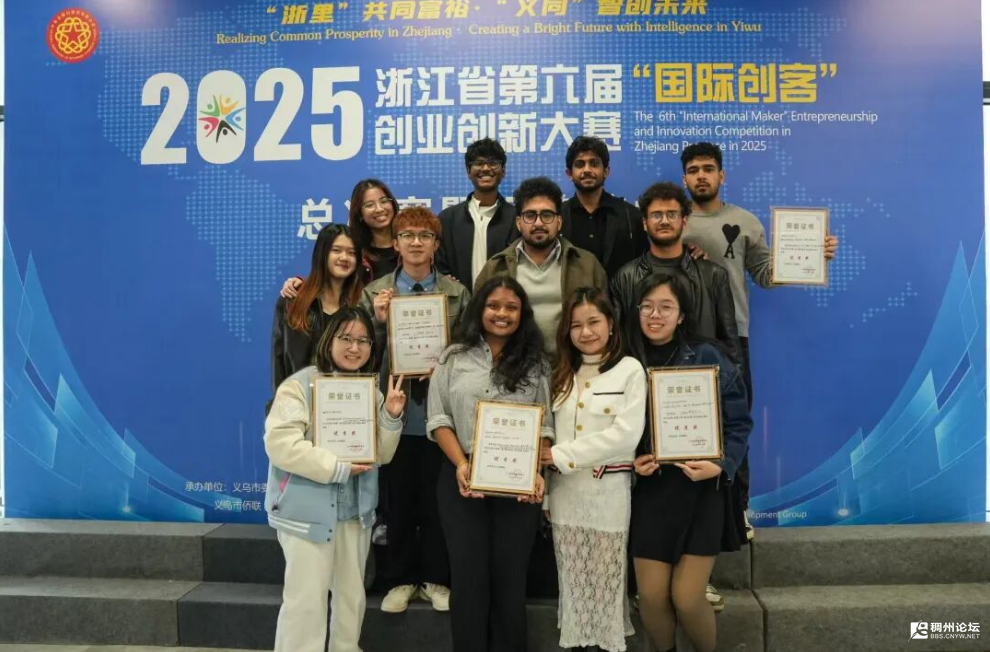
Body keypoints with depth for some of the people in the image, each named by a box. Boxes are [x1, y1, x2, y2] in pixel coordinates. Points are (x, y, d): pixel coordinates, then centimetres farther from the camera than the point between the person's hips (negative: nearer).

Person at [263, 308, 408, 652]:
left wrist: (391, 417, -8)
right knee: (306, 599, -1)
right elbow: (280, 444, -22)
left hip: (356, 510, 6)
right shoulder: (300, 385, -12)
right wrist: (338, 468, -21)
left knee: (352, 594, 18)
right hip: (308, 511, -6)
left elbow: (381, 455, 9)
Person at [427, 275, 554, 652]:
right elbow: (439, 419, 2)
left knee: (510, 576, 8)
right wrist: (460, 464, -11)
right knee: (468, 575, 6)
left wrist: (537, 472, -10)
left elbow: (544, 425, 5)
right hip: (462, 480, 0)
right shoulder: (455, 357, 5)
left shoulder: (534, 364, 7)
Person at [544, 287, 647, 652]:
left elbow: (627, 434, -14)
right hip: (565, 492, 4)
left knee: (606, 580, 7)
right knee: (572, 580, 12)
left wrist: (562, 455, -13)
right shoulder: (563, 373, 10)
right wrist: (544, 491, 3)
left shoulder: (630, 369, -5)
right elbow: (548, 434, 8)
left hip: (609, 492, -4)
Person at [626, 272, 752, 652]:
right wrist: (631, 461, -12)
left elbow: (739, 424, -3)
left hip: (702, 490, -2)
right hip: (650, 491, 2)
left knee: (687, 599, 0)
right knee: (651, 597, 5)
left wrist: (720, 466, -17)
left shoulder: (708, 358, -6)